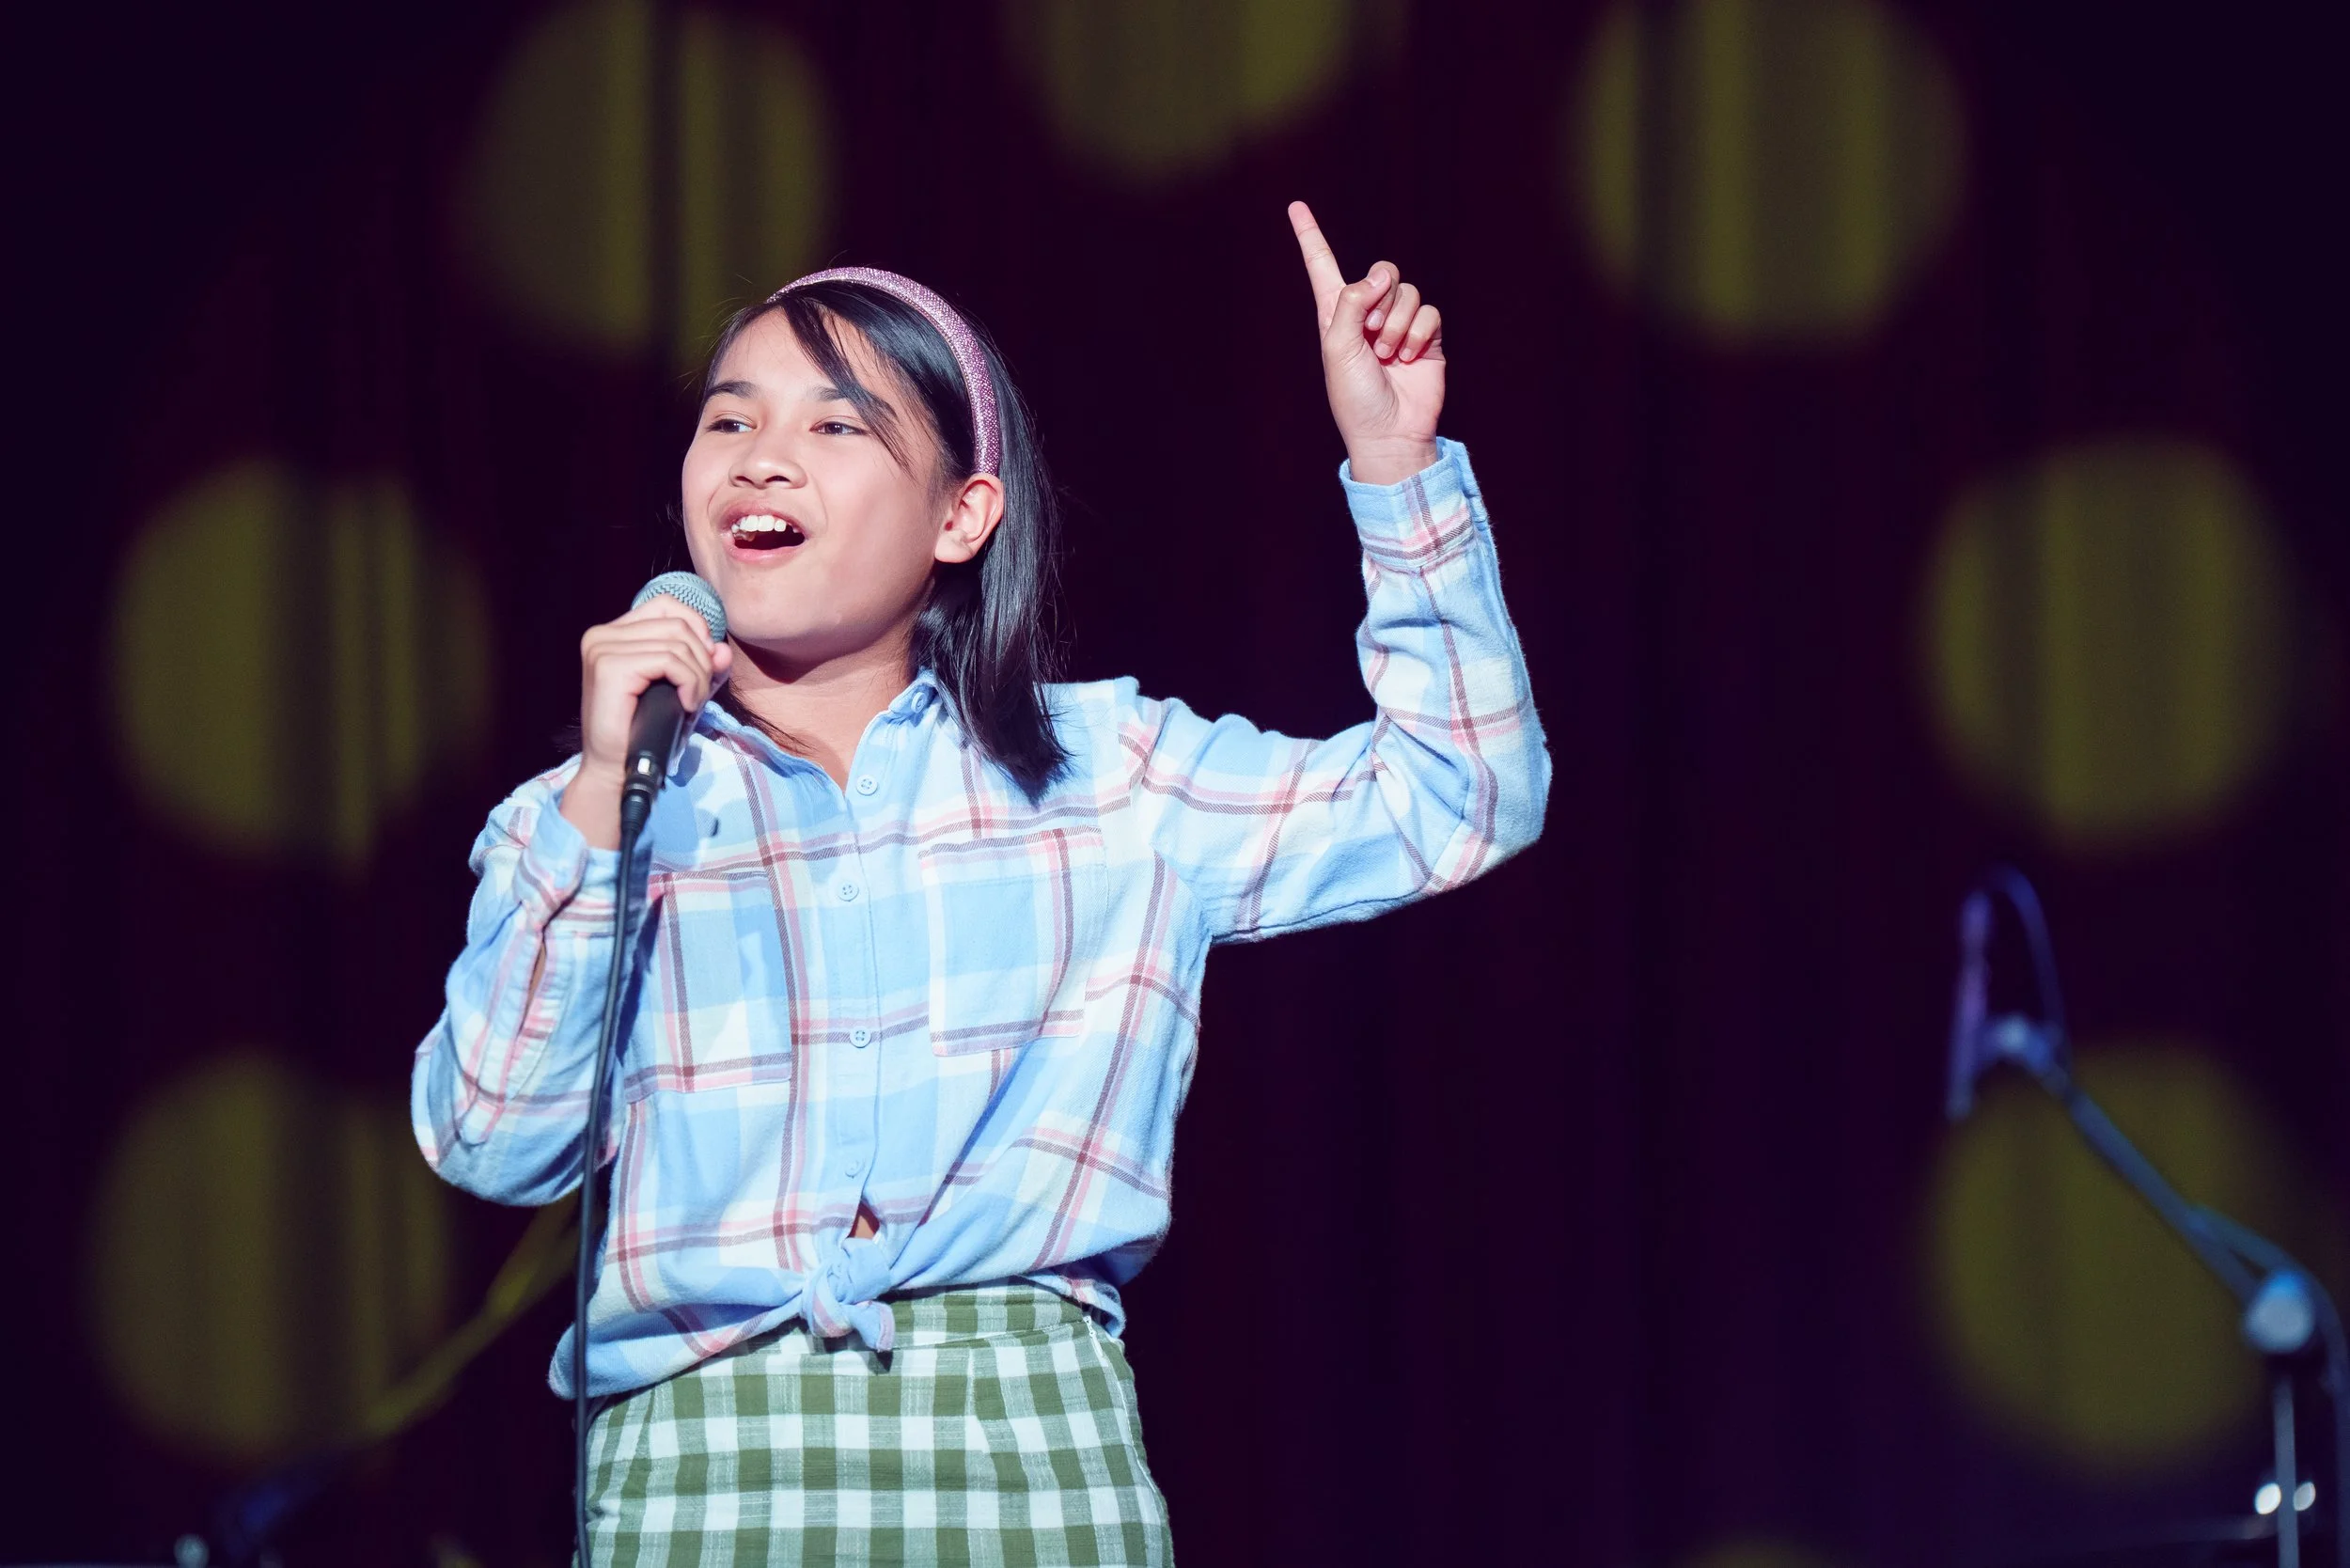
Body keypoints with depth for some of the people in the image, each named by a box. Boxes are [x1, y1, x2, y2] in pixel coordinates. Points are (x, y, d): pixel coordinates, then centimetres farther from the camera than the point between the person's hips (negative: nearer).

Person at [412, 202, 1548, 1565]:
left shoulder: (1107, 773, 14)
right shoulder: (581, 821, 11)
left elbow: (1457, 798, 12)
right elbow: (494, 1143, -2)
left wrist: (1398, 467, 6)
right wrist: (597, 797, -8)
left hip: (1031, 1450, 1)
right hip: (702, 1450, 0)